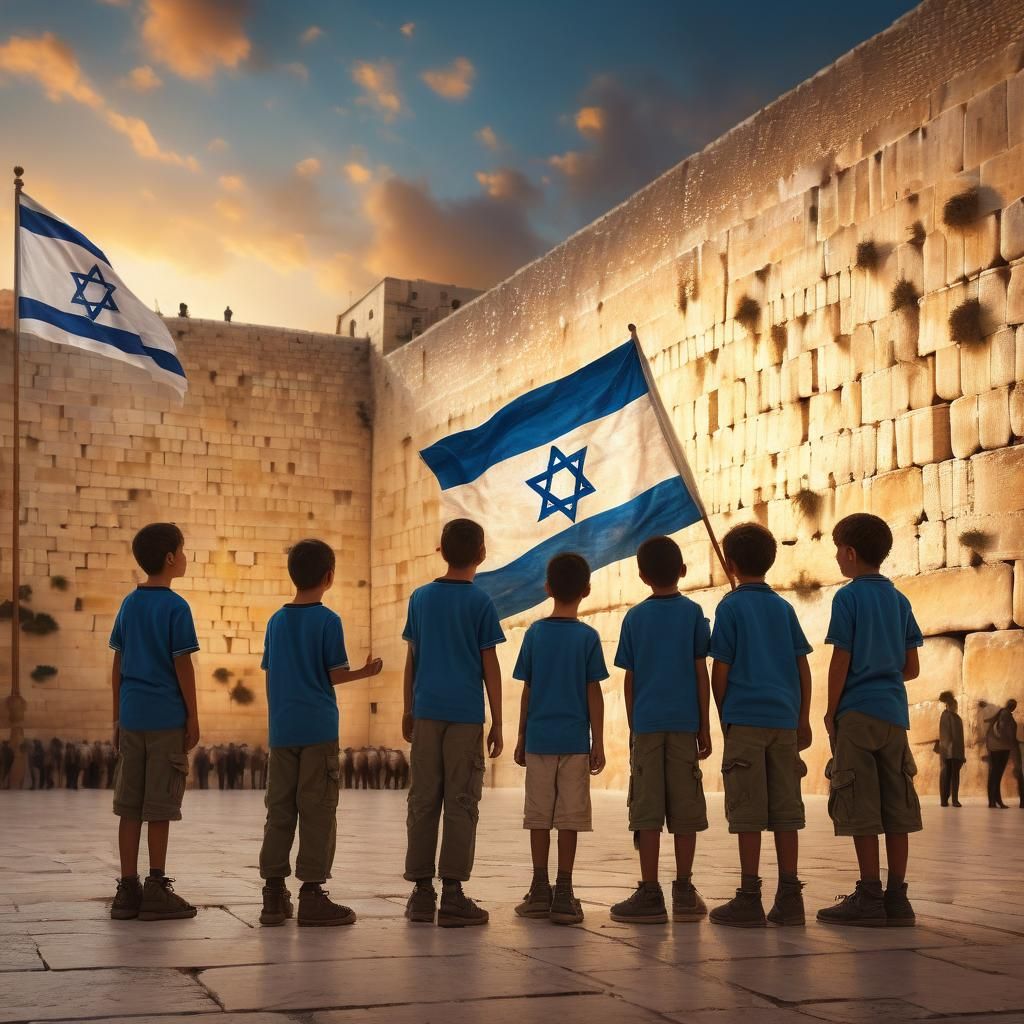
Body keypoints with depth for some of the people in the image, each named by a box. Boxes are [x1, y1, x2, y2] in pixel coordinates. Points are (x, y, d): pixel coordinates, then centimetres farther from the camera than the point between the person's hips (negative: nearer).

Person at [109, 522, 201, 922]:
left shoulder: (129, 604, 10)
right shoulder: (176, 607, -9)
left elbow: (118, 666, 12)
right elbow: (183, 666, -11)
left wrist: (117, 717, 17)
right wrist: (193, 719, -4)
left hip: (132, 717, 6)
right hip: (167, 719, -6)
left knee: (130, 806, 7)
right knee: (160, 807, 0)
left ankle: (127, 890, 11)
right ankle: (156, 891, 5)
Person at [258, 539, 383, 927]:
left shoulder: (276, 621, 10)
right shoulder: (328, 620, -7)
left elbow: (270, 677, 13)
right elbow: (335, 674, -8)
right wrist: (365, 672, 10)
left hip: (282, 731, 5)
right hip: (318, 729, -5)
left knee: (279, 809, 8)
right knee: (317, 811, 0)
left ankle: (274, 894, 11)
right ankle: (312, 894, 0)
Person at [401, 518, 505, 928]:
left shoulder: (420, 597, 7)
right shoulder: (481, 602, -4)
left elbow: (411, 659, 9)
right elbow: (490, 666, -4)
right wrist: (497, 723, 1)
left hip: (427, 711, 3)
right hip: (465, 714, -3)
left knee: (423, 801, 7)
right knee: (460, 803, 0)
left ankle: (421, 893, 10)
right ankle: (452, 894, -1)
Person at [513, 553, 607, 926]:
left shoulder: (535, 633, 2)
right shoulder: (588, 637, -4)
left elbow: (527, 692, 5)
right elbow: (594, 694, -4)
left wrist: (521, 738, 13)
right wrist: (598, 743, 2)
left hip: (539, 739, 2)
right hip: (574, 741, -2)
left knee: (539, 815, 8)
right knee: (569, 816, 2)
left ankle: (540, 890, 12)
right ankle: (563, 894, 2)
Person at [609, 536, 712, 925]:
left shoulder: (635, 617, 5)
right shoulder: (692, 613, 2)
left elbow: (629, 679, 6)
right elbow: (701, 674, 1)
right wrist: (705, 727, 6)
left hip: (646, 723, 0)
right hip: (684, 722, 0)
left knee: (647, 810, 1)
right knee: (684, 808, 6)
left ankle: (650, 894, 0)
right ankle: (684, 891, 10)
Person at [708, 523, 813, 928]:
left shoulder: (731, 606, -2)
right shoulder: (784, 607, 12)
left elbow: (720, 670, -5)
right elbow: (802, 666, 11)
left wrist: (723, 716, 7)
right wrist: (803, 720, 15)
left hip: (745, 718, -5)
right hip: (784, 718, 5)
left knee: (748, 811, -2)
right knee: (785, 808, 7)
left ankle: (749, 898, 0)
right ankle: (789, 897, 9)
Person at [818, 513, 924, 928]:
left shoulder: (848, 597, -6)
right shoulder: (900, 600, 12)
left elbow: (841, 660, -9)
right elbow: (912, 667, 12)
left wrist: (831, 711, -1)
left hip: (856, 712, -6)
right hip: (894, 712, 6)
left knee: (860, 809, -3)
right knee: (896, 808, 6)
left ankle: (869, 896, -2)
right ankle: (896, 897, 10)